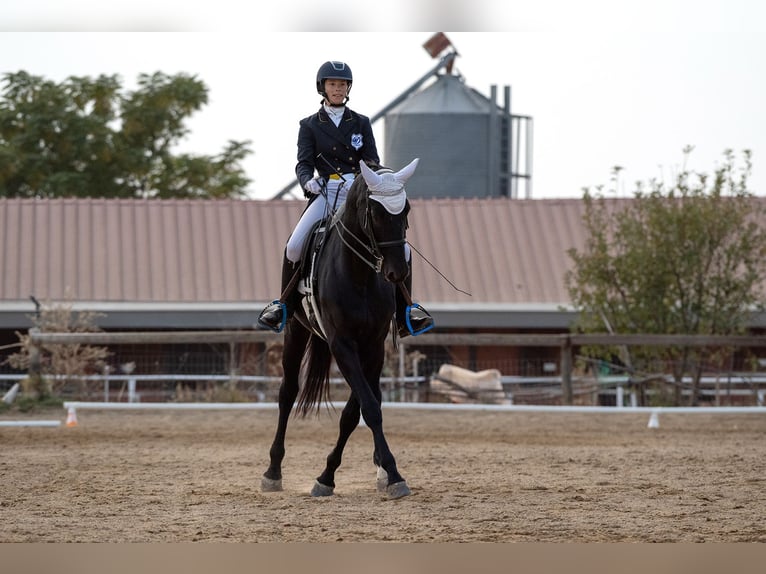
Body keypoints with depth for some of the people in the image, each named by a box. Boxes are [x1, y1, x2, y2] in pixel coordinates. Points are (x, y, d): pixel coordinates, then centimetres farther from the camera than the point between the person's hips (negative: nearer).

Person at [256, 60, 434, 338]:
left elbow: (372, 160, 7)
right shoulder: (310, 125, 11)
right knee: (294, 246, -24)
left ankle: (405, 313, 4)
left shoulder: (361, 123, 15)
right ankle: (285, 305, -4)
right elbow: (304, 163, 0)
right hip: (326, 193, -1)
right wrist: (307, 180, -23)